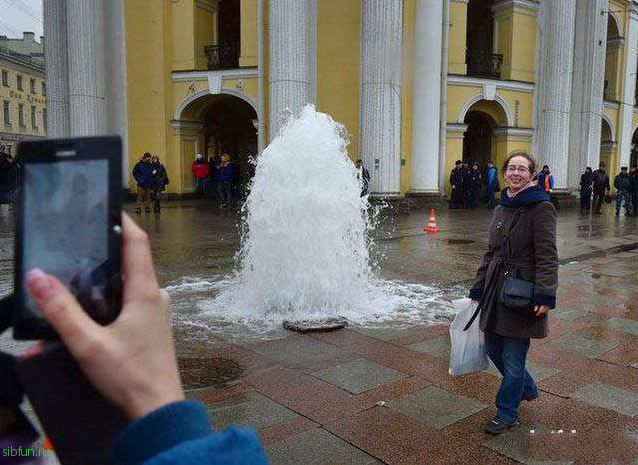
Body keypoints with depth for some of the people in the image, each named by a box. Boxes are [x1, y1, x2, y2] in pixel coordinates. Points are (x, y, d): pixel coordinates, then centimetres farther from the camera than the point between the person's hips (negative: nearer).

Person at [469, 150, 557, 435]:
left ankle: (507, 413, 22)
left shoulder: (541, 208, -11)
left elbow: (547, 256, -15)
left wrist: (545, 295, -22)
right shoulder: (502, 207, 11)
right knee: (493, 349, 16)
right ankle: (527, 389, 42)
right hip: (496, 290, 8)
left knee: (513, 357, 2)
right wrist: (479, 288, 15)